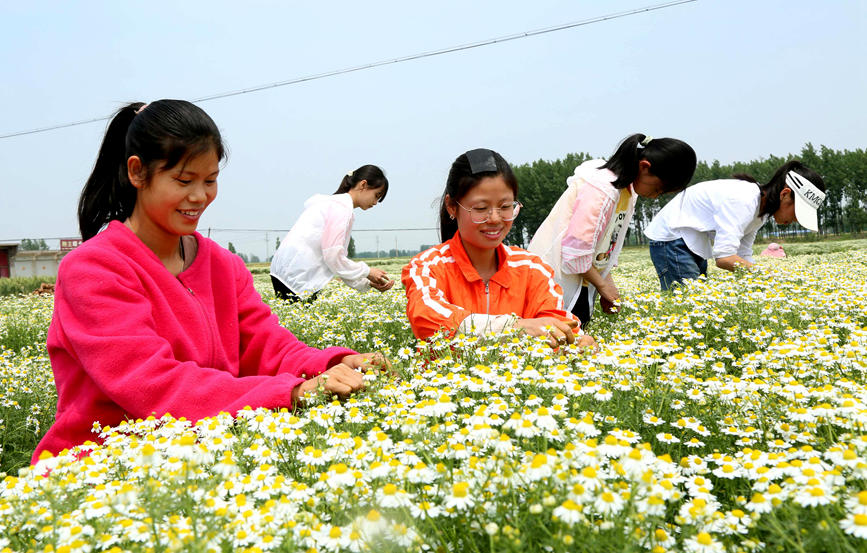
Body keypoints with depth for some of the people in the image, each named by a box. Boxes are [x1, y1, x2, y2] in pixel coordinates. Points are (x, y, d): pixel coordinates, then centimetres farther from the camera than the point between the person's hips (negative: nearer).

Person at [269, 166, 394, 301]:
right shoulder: (342, 207, -10)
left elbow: (338, 259, 15)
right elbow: (333, 257, -16)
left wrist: (368, 284, 6)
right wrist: (367, 272, -6)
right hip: (296, 278, -10)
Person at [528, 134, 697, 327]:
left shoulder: (629, 190, 8)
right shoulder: (601, 189, -23)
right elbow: (575, 251, -24)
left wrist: (608, 282, 3)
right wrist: (602, 284, -12)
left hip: (581, 281, 9)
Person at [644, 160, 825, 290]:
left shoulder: (761, 210, 5)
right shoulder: (743, 200, -26)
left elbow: (743, 258, 6)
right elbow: (724, 258, -32)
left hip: (695, 247, 10)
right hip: (672, 239, -10)